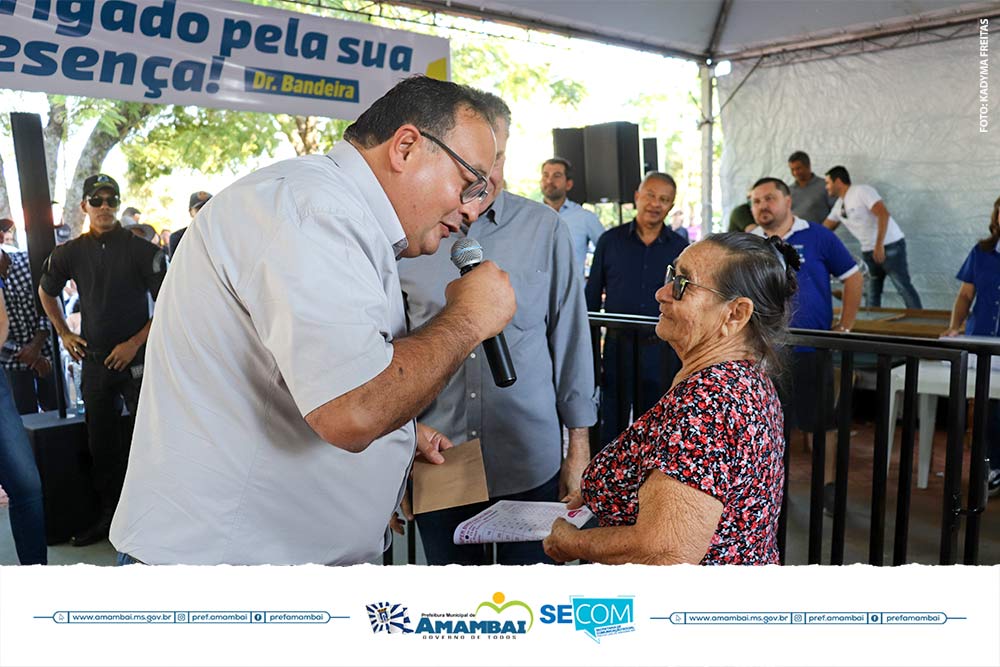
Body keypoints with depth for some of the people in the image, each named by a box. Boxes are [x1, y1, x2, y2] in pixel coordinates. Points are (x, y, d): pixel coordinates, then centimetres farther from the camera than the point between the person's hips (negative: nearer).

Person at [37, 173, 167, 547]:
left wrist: (135, 343, -12)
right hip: (94, 361, 4)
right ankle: (109, 515, 25)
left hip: (136, 359, -4)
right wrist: (64, 334, 14)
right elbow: (46, 291, 24)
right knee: (101, 442, 11)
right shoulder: (71, 253, 6)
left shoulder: (141, 249, -5)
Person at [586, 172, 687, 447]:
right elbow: (592, 295, 6)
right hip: (618, 346, 0)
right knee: (611, 426, 7)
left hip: (661, 350, 1)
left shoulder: (680, 248, 3)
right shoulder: (610, 241, 2)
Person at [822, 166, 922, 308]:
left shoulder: (862, 192, -13)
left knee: (904, 287, -9)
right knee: (871, 293, 11)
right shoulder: (838, 205, 12)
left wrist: (879, 245, -27)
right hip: (868, 251, 8)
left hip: (890, 245, -8)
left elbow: (883, 214, -23)